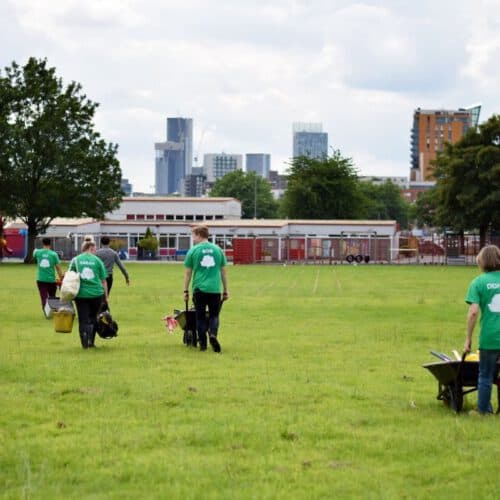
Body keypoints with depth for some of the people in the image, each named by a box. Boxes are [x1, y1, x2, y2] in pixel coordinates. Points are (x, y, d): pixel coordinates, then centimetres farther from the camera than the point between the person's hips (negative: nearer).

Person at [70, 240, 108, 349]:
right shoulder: (97, 260, 2)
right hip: (96, 294, 0)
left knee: (83, 319, 5)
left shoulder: (75, 260, 5)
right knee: (93, 317, 16)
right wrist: (106, 296, 10)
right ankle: (91, 341, 7)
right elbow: (103, 280, 4)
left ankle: (85, 343, -5)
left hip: (81, 294, 0)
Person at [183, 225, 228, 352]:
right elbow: (223, 272, 11)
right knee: (214, 315, 12)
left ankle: (203, 343, 8)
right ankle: (213, 334, -15)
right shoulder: (218, 250, 7)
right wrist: (225, 291, 18)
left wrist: (186, 291, 10)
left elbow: (188, 273, 3)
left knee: (200, 317, 9)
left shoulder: (193, 251, 0)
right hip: (215, 289, 1)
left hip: (199, 289, -1)